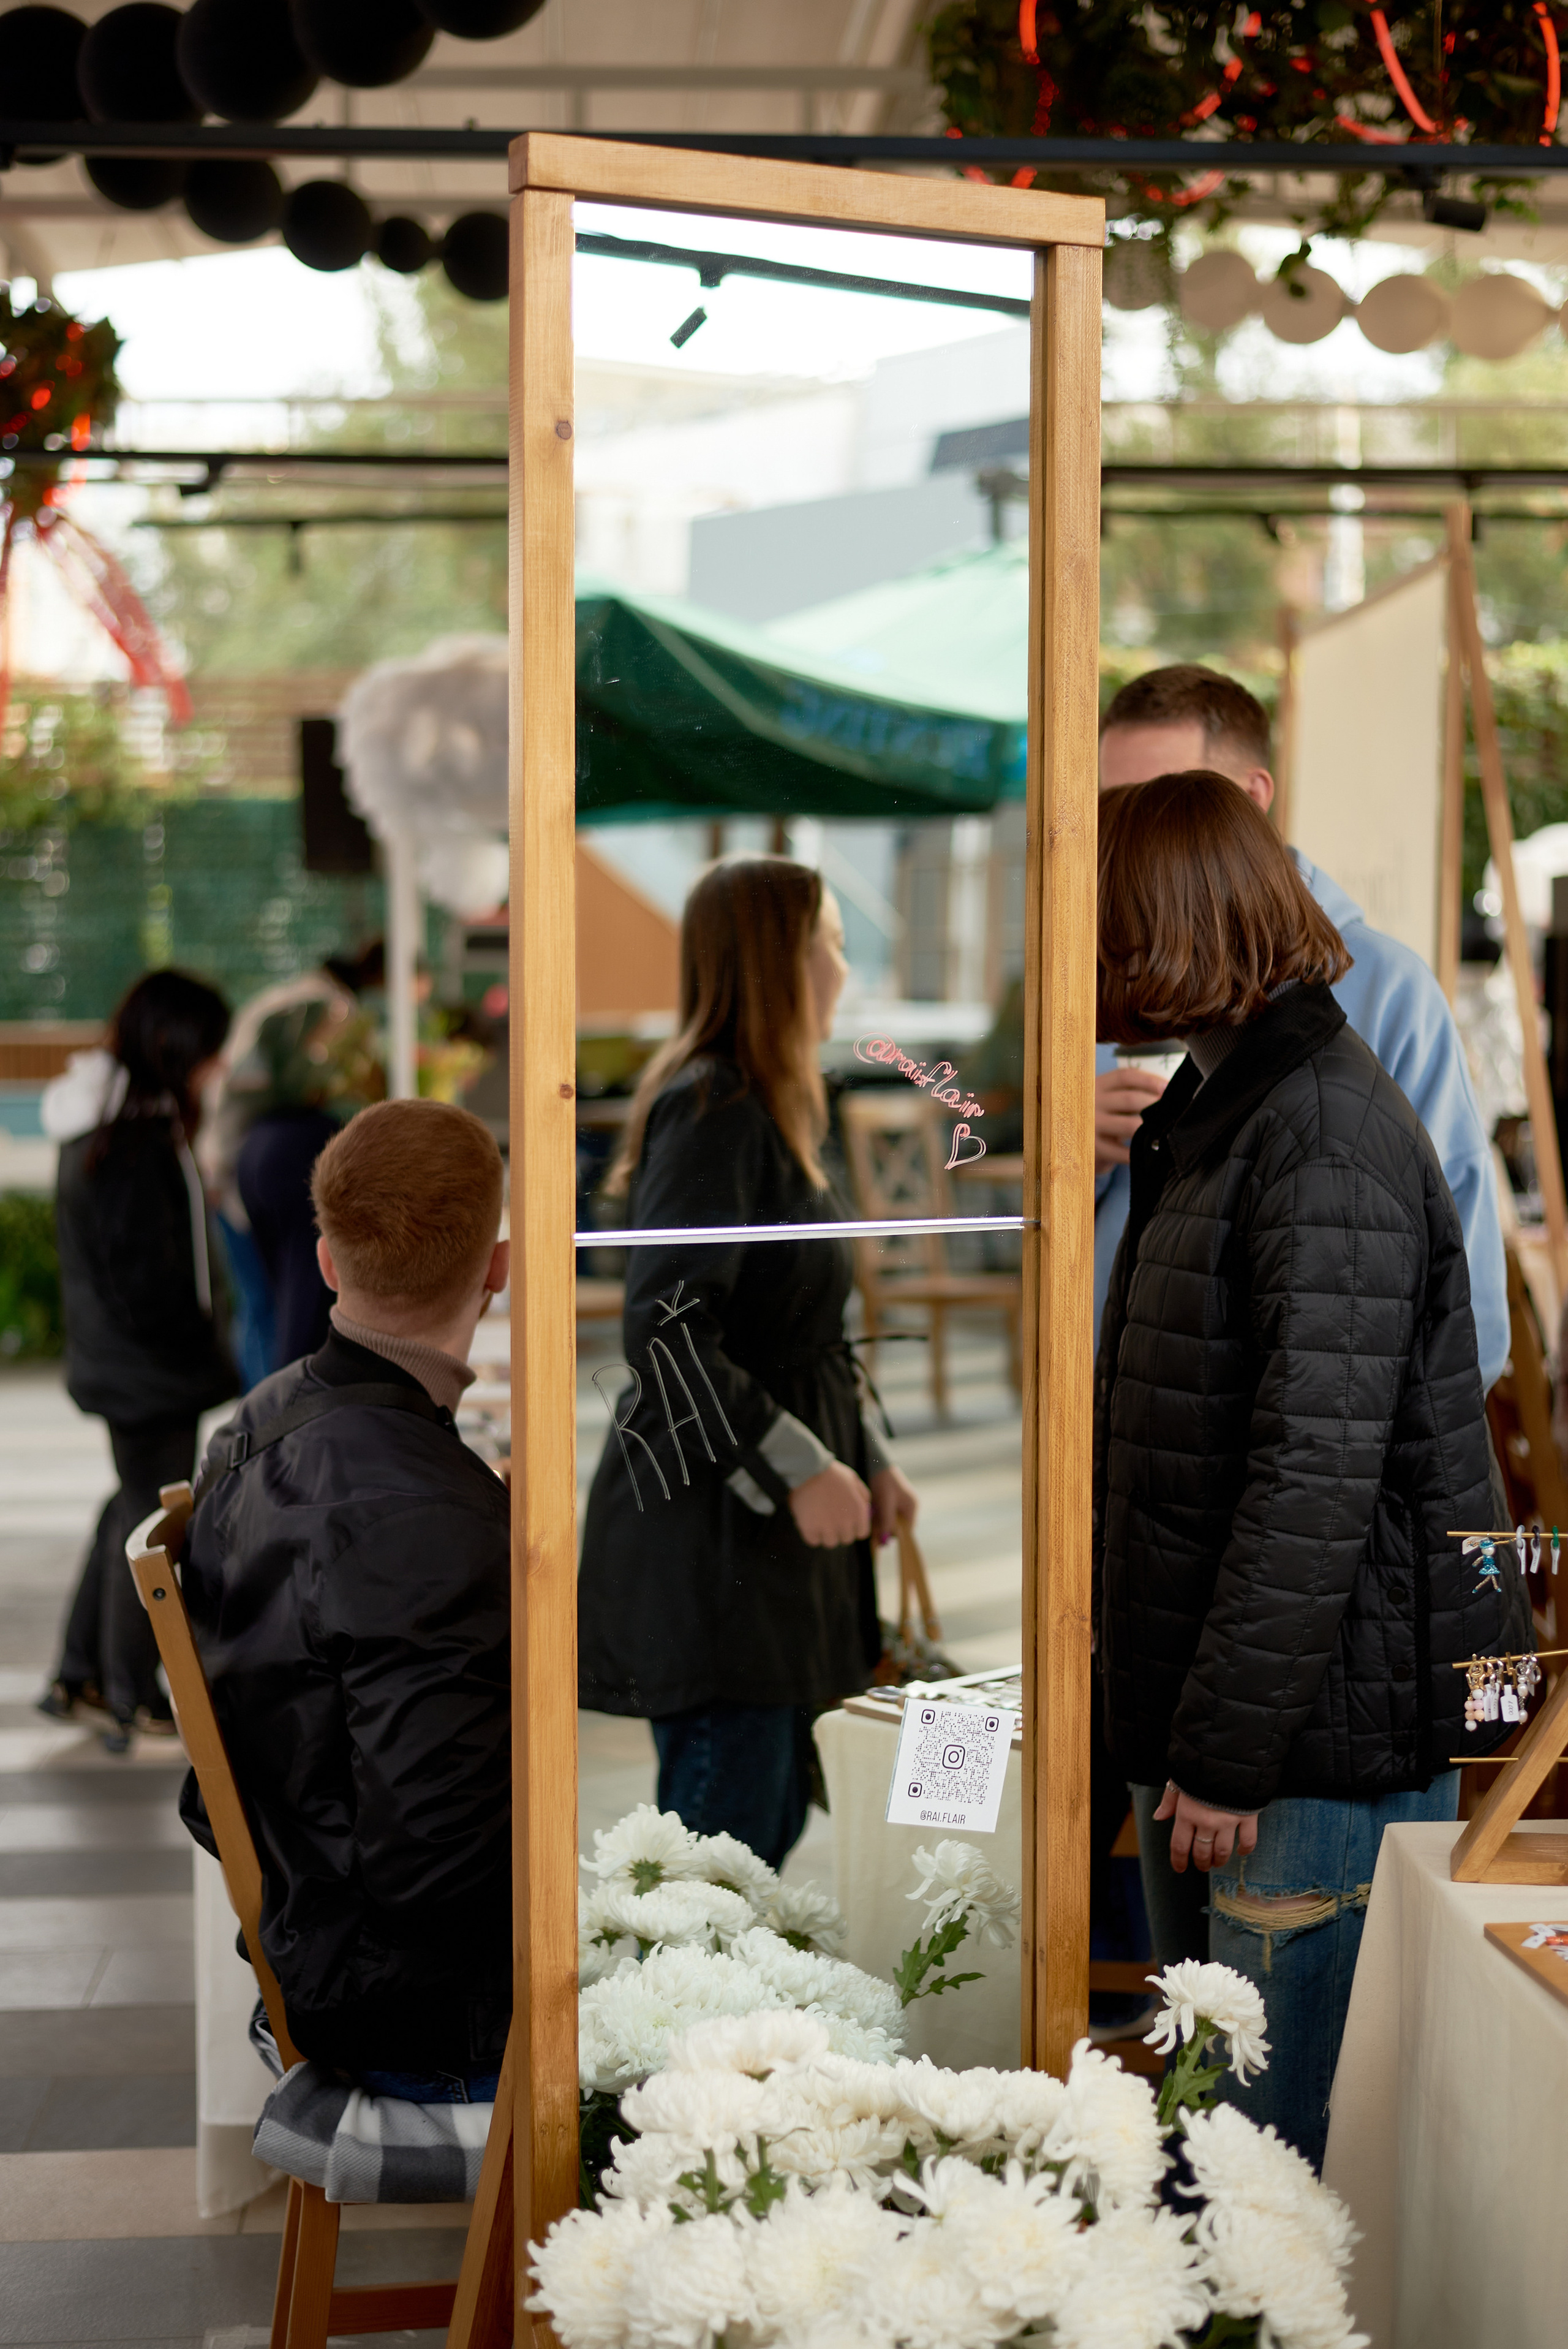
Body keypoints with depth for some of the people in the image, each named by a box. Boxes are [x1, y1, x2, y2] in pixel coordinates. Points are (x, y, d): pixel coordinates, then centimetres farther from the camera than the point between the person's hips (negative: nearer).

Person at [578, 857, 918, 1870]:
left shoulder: (772, 1112, 17)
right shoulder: (711, 1111, -14)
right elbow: (667, 1331, -22)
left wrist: (866, 1458, 13)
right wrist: (802, 1467, -20)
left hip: (772, 1523, 10)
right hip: (708, 1530, -10)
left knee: (772, 1820, 14)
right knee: (721, 1852, -9)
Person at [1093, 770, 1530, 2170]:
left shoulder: (1329, 1133, -17)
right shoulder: (1211, 1106, 15)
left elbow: (1319, 1469, -22)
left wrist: (1225, 1750, -20)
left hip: (1326, 1736, -10)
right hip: (1211, 1710, 10)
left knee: (1285, 2147, -4)